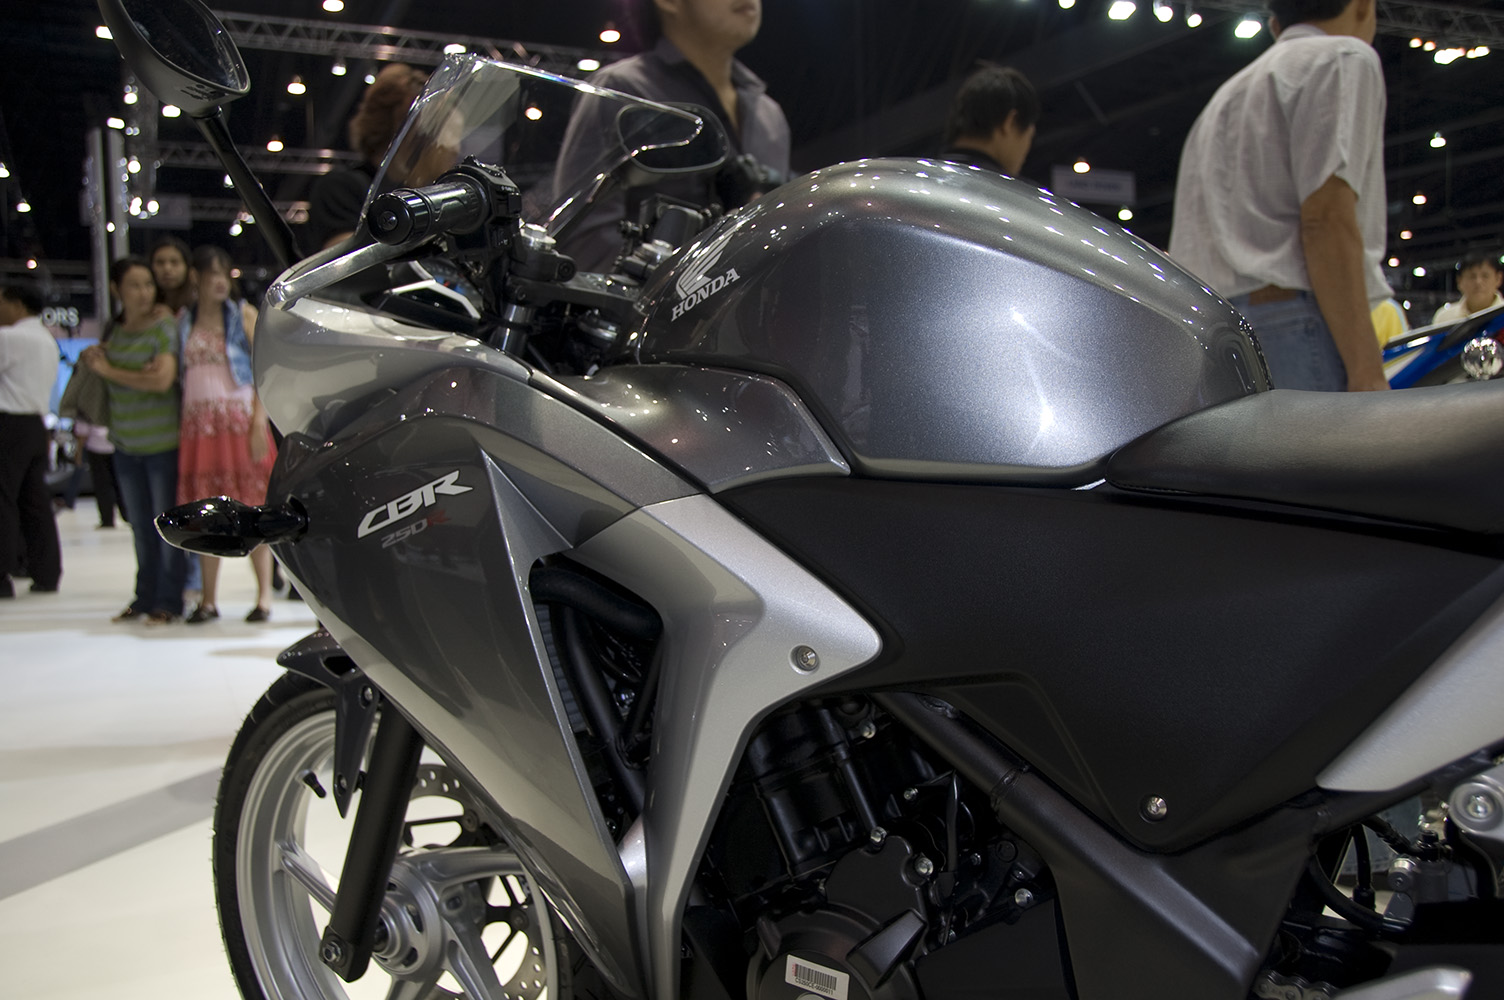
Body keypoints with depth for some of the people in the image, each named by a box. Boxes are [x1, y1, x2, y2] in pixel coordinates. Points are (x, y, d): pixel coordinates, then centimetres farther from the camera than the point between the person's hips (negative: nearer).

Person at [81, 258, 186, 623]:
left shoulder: (163, 327, -8)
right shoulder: (113, 330, 10)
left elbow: (163, 380, -19)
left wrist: (109, 370, -9)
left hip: (163, 442, -5)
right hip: (125, 444, 5)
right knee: (140, 526, 11)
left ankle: (168, 601, 8)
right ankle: (145, 597, 21)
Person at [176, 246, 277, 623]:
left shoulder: (243, 314, 3)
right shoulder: (183, 321, 12)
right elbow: (176, 374, 15)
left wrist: (259, 421, -12)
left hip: (239, 419, -3)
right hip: (198, 423, 3)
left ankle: (264, 596, 1)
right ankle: (208, 599, 11)